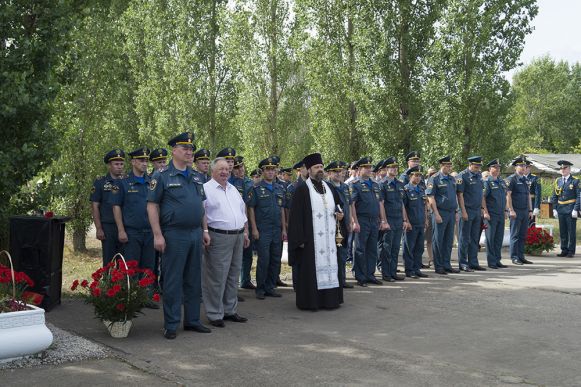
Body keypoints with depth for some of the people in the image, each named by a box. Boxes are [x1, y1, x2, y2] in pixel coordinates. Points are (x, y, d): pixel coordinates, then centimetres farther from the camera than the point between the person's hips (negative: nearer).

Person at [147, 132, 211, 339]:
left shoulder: (196, 177, 14)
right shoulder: (162, 176, -5)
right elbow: (152, 206, -9)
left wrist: (205, 230, 13)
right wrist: (157, 235, -14)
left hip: (196, 234, 6)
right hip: (174, 235, -6)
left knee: (194, 281, 11)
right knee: (172, 282, -1)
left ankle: (192, 320, 21)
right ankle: (171, 325, 8)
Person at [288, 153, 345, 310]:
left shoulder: (329, 187, 13)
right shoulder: (302, 189, -5)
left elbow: (339, 205, 24)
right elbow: (296, 215, -8)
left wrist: (340, 215, 1)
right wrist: (300, 238, -13)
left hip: (329, 237, 6)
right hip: (311, 237, -6)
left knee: (330, 264, 7)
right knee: (310, 267, -2)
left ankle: (330, 298, 15)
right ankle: (310, 301, 6)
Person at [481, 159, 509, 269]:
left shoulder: (502, 182, 15)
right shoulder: (487, 182, -8)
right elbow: (483, 197, -13)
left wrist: (505, 211, 17)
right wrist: (485, 212, -17)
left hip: (501, 214, 7)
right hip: (491, 215, -7)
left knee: (499, 238, 10)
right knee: (490, 238, -2)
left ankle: (497, 260, 18)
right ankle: (491, 262, 3)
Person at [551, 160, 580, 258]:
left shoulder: (575, 181, -3)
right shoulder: (558, 181, 11)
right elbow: (554, 196, 13)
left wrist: (575, 209, -13)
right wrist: (554, 209, 6)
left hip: (570, 210, -4)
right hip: (561, 210, 4)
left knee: (571, 231, 0)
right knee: (562, 231, 8)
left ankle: (571, 251, 6)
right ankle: (564, 250, 16)